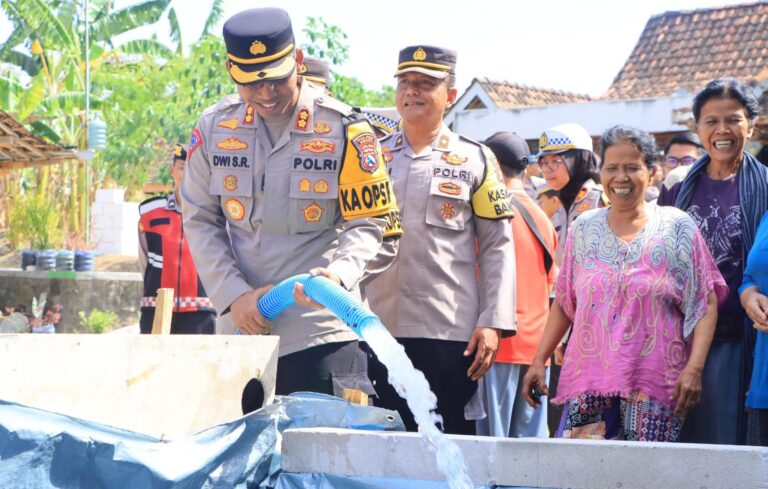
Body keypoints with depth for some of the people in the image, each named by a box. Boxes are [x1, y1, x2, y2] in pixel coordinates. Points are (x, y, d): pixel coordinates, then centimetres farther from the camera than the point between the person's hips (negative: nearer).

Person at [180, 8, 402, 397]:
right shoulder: (215, 128, 3)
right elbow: (200, 222, 7)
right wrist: (235, 294, -7)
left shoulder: (344, 130, -6)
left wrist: (339, 274, -27)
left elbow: (370, 226, -6)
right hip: (242, 331, 3)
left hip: (321, 334, -3)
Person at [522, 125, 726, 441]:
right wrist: (539, 361, 9)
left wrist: (694, 368, -11)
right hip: (588, 378, 2)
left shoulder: (678, 229, 2)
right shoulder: (583, 229, 11)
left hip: (655, 386, -2)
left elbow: (706, 305, -1)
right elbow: (563, 303, 15)